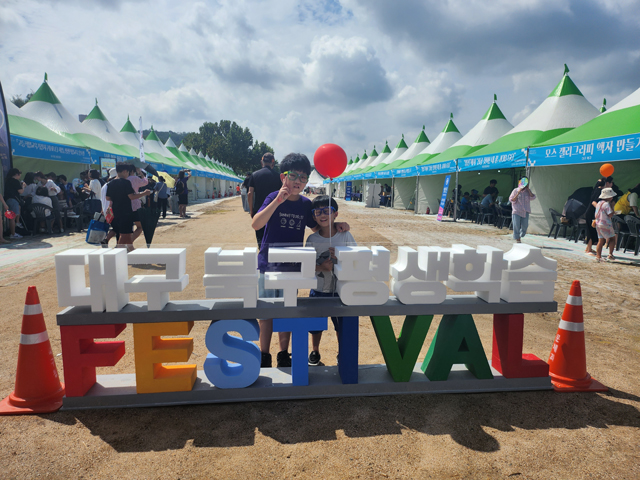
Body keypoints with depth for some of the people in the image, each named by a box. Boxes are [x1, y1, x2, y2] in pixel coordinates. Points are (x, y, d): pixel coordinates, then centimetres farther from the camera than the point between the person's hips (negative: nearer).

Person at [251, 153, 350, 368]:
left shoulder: (306, 204, 2)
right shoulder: (274, 198, -10)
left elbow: (317, 227, 18)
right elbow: (256, 224, -24)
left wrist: (336, 226, 1)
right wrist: (277, 201, -32)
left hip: (293, 265, 3)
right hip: (269, 263, -3)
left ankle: (284, 355, 28)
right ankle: (264, 356, 21)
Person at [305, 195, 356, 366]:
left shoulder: (345, 236, -6)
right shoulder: (312, 239, -4)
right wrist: (321, 267, -22)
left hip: (341, 289, -1)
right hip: (318, 290, 1)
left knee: (342, 325, 11)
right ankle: (315, 353, 38)